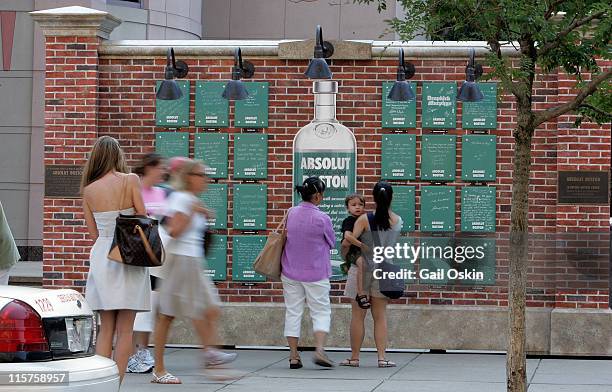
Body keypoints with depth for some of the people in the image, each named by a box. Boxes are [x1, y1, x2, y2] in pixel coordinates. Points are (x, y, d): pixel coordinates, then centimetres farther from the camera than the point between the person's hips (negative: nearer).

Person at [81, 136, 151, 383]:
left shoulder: (89, 190, 4)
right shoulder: (130, 180, -6)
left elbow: (93, 234, 8)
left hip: (101, 255, 3)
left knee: (105, 328, 9)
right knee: (124, 329, 0)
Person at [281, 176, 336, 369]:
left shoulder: (291, 213, -2)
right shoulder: (321, 218, -15)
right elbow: (332, 243, -1)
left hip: (291, 272, 4)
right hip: (315, 272, -4)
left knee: (293, 312, 9)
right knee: (321, 311, 6)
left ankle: (294, 356, 7)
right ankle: (319, 349, -11)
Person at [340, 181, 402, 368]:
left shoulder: (365, 219, -13)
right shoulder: (398, 222, -1)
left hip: (362, 269, -3)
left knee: (358, 316, 5)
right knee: (380, 316, 10)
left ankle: (354, 358, 10)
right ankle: (382, 357, 4)